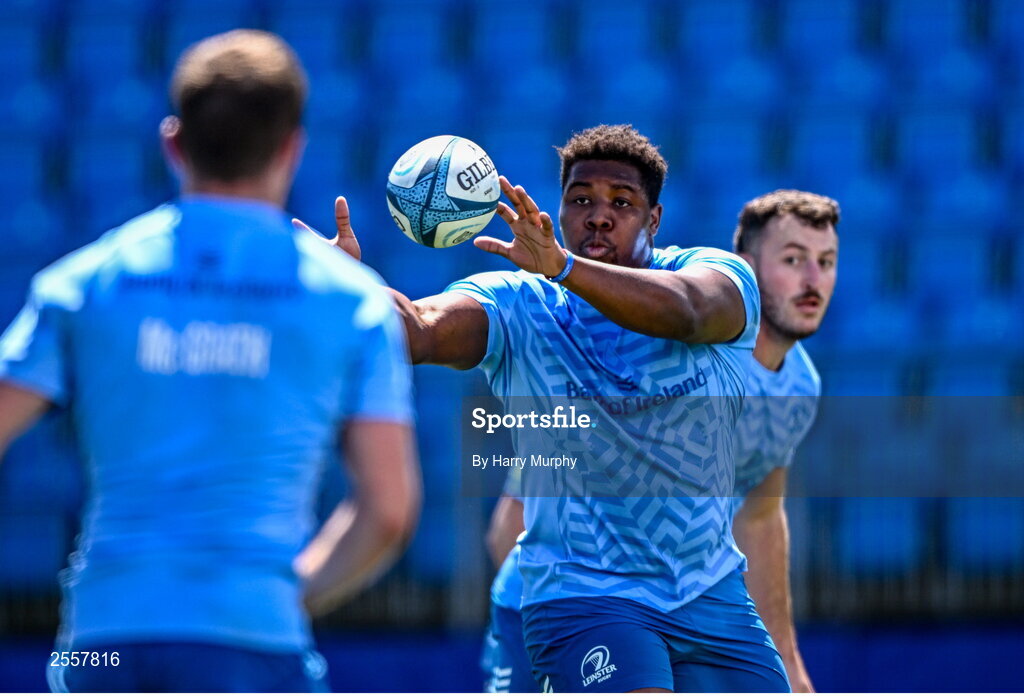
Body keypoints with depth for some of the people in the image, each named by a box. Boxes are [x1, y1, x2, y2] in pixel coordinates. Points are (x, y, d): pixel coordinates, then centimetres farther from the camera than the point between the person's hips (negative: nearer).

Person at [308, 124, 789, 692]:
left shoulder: (719, 274, -6)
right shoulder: (516, 308, -6)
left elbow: (682, 311, -32)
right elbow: (421, 330, -27)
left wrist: (562, 265, -49)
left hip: (712, 595, 3)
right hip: (581, 596, -3)